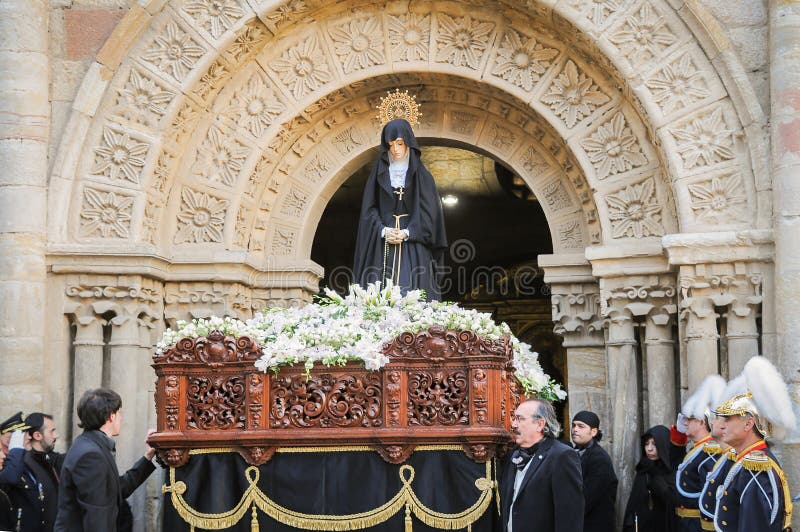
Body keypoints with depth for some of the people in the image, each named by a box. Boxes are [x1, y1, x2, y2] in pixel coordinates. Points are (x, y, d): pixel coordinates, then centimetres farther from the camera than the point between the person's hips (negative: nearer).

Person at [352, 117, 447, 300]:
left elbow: (428, 211, 0)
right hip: (382, 247, 1)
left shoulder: (421, 175, 7)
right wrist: (383, 230, -11)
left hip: (413, 246, -1)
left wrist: (407, 233, -12)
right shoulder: (379, 174, 11)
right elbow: (369, 209, 6)